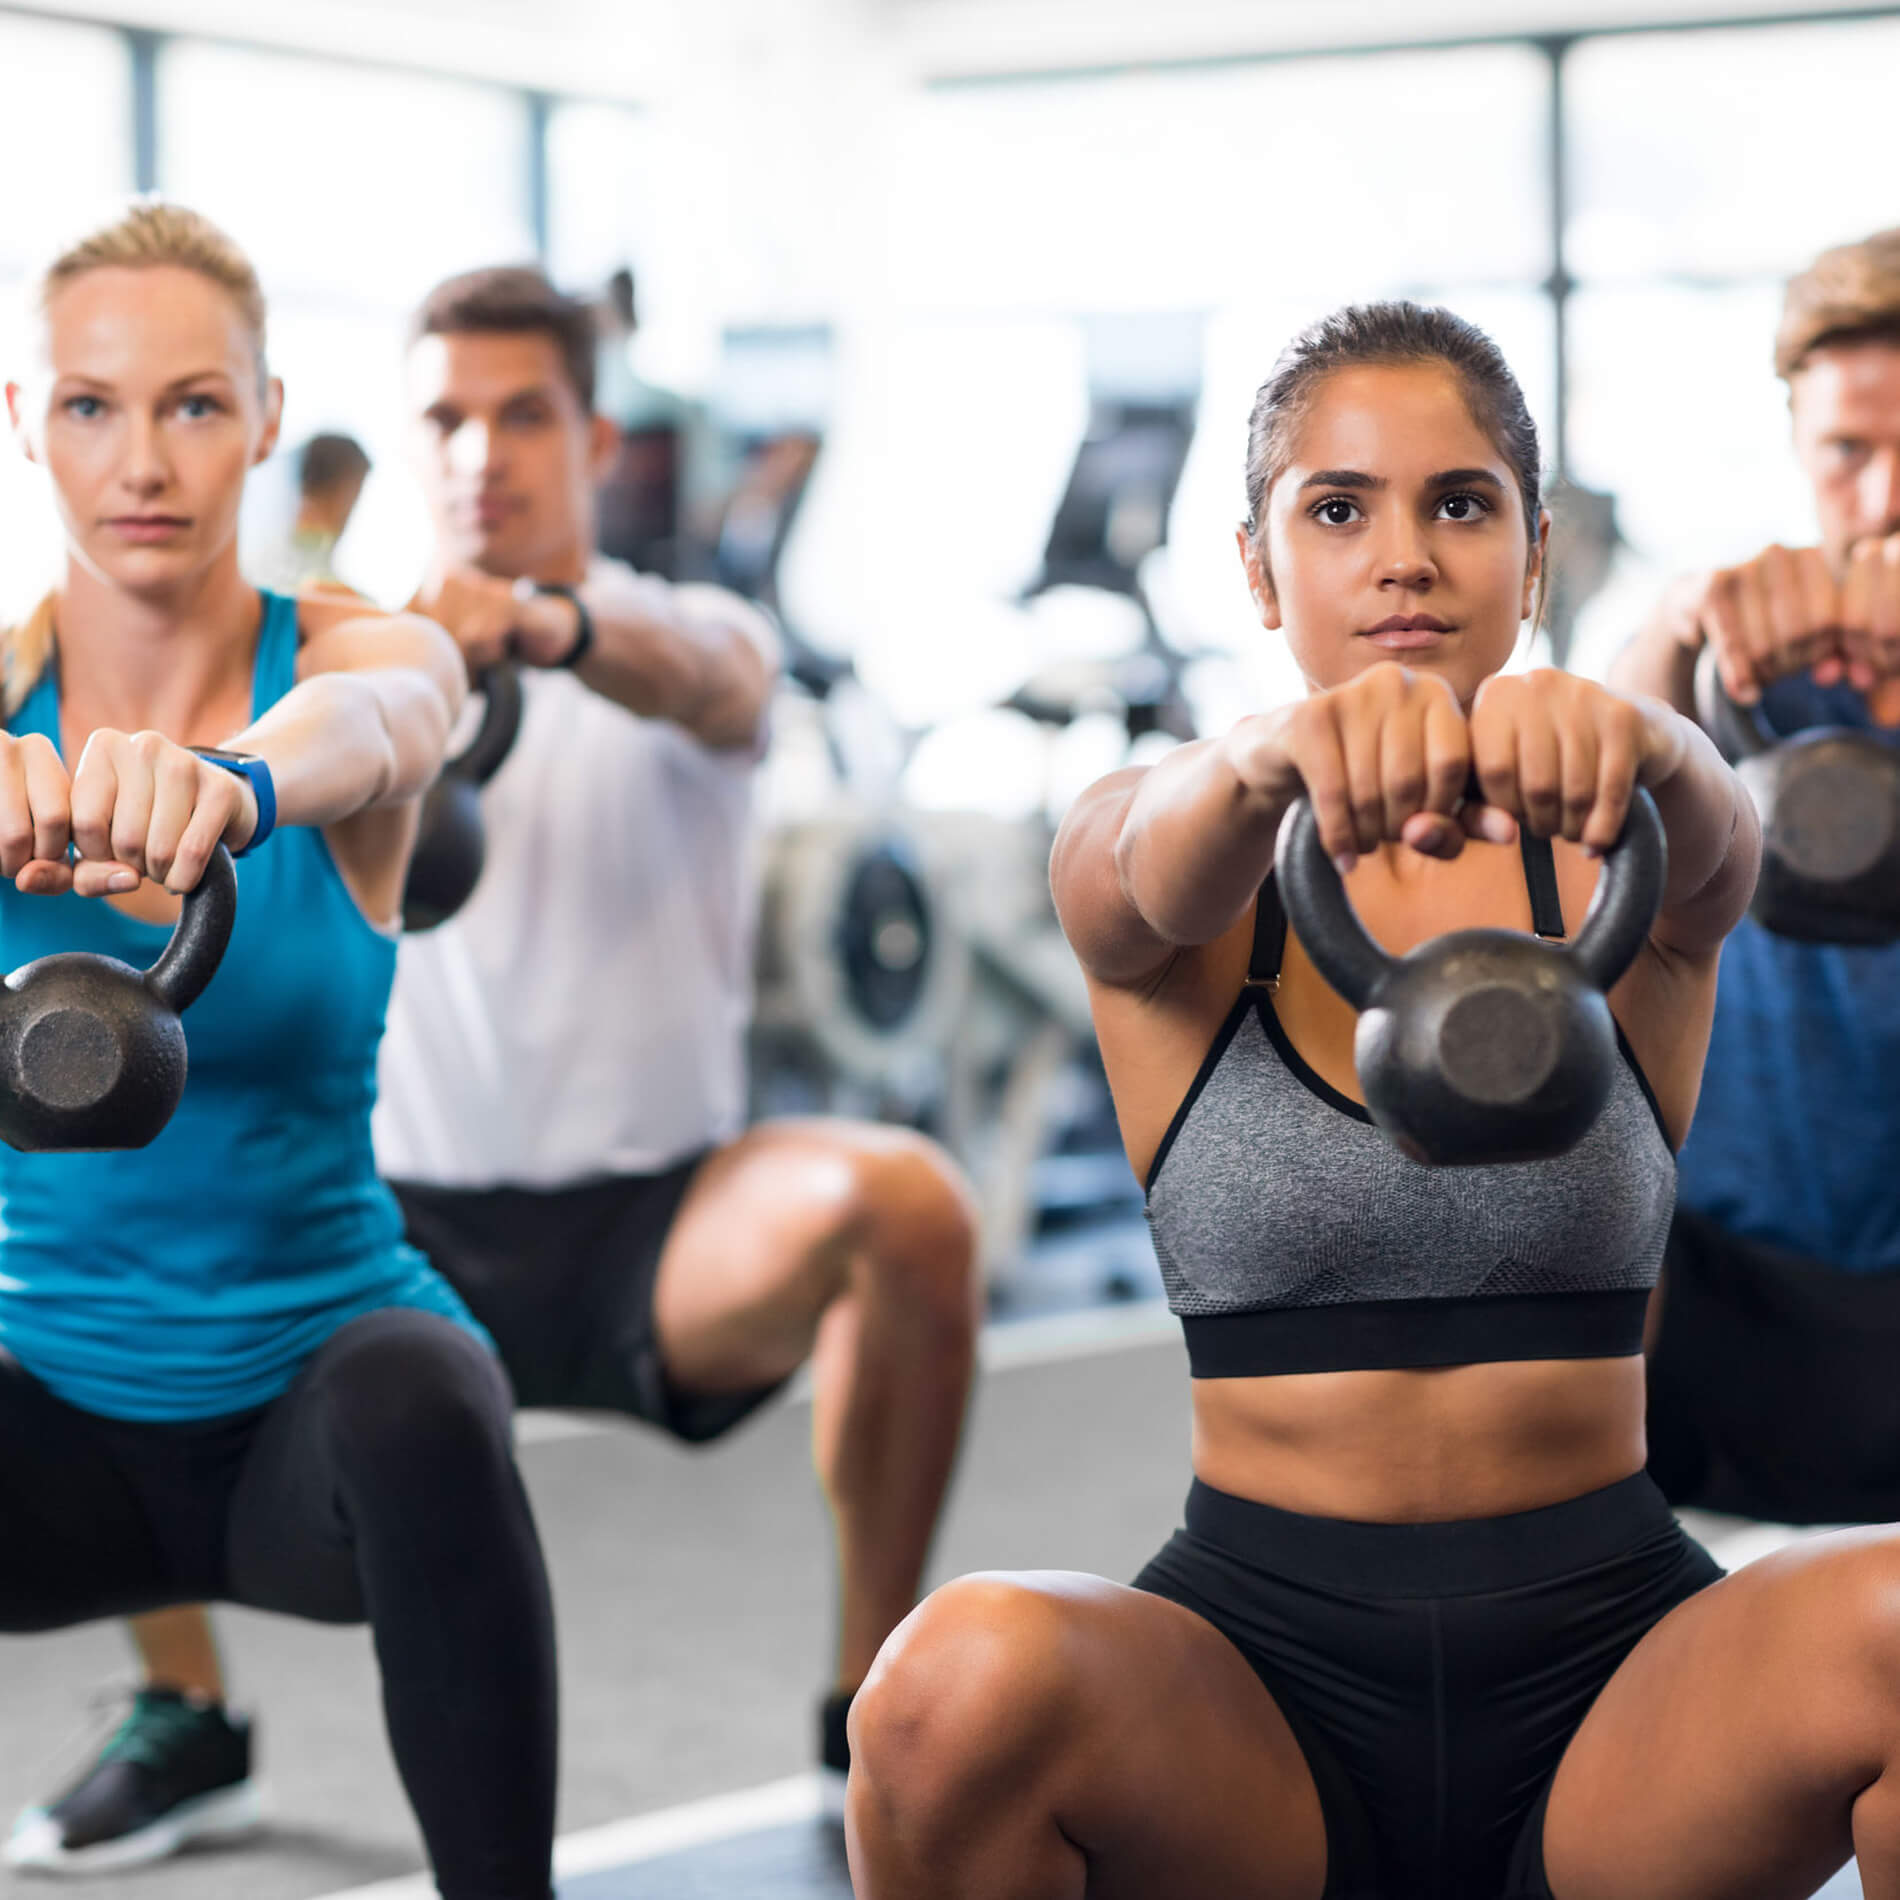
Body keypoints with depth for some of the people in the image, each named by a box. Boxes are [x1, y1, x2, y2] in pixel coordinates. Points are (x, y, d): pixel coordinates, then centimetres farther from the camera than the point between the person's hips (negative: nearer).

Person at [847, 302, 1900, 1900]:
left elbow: (1709, 827, -20)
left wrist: (1622, 741, -46)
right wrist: (1283, 755, -46)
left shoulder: (1621, 872, 4)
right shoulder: (1155, 881, 3)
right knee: (966, 1679, -33)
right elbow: (1155, 862, -22)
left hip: (1608, 1663, 1)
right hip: (1261, 1658, 0)